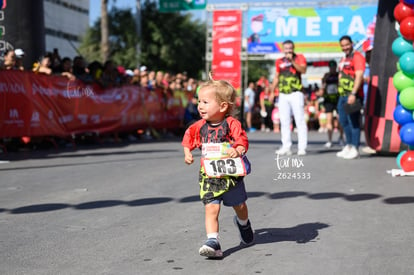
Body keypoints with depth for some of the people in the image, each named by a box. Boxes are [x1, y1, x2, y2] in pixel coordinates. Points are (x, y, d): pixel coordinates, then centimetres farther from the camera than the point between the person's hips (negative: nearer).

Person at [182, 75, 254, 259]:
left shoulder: (232, 124, -15)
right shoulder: (200, 126, -1)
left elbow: (242, 141, -21)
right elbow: (189, 138, 14)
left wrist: (237, 151, -40)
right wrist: (187, 154, 0)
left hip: (231, 175, -2)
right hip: (209, 176, 2)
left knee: (240, 206, 19)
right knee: (211, 209, -13)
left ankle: (243, 224, 51)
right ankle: (212, 242, -16)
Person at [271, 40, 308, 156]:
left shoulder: (299, 57, 2)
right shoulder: (279, 61, 14)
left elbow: (303, 70, -15)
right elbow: (276, 77, 20)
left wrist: (292, 61, -20)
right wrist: (272, 92, 14)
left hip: (296, 93, -5)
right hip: (283, 94, 5)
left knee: (300, 121, -6)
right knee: (284, 122, 6)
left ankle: (302, 147, -5)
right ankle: (286, 147, 10)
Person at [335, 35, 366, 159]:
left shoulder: (357, 57, -7)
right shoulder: (343, 59, 20)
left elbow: (359, 76, -16)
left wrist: (353, 94, -23)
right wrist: (341, 94, 18)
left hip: (352, 95, -9)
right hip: (343, 95, 9)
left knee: (353, 122, -8)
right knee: (344, 122, 14)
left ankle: (355, 149, -5)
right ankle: (348, 146, 24)